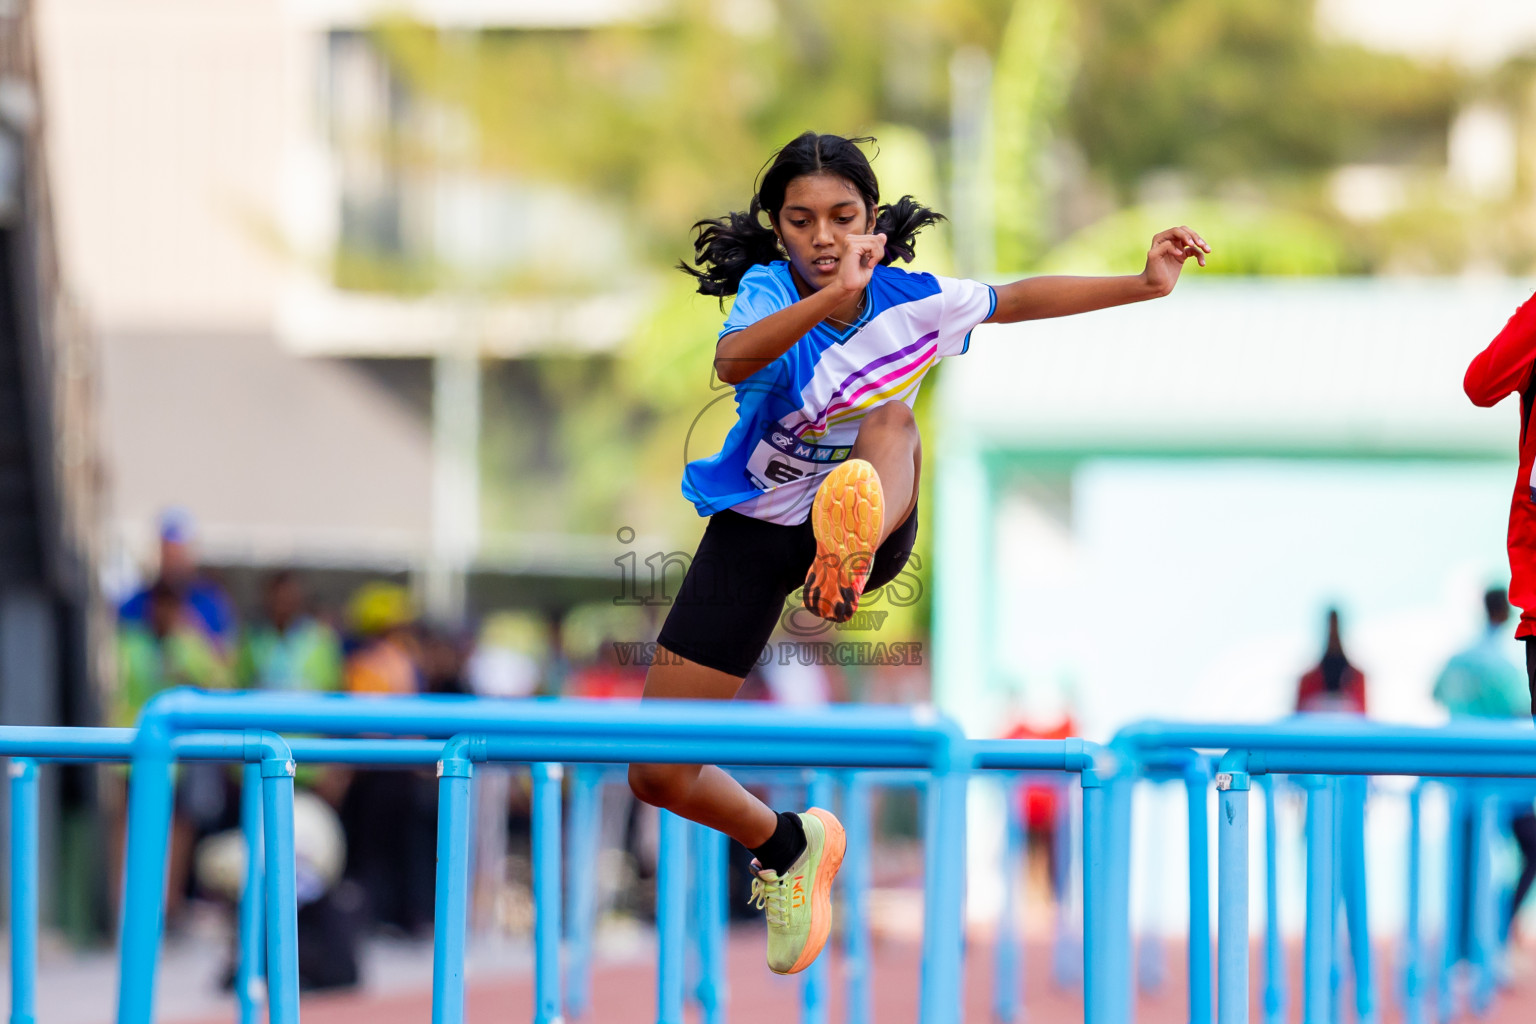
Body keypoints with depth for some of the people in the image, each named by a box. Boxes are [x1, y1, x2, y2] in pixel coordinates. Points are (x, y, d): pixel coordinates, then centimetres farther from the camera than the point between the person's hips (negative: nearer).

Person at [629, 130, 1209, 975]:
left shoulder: (910, 301, -9)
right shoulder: (769, 288, -19)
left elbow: (1022, 300, 7)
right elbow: (732, 362, -42)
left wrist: (1144, 284, -1)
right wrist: (830, 300, -57)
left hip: (873, 521, 0)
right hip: (753, 528, 0)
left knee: (892, 417, -34)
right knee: (658, 776, -4)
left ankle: (851, 551, -67)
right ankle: (788, 847, 27)